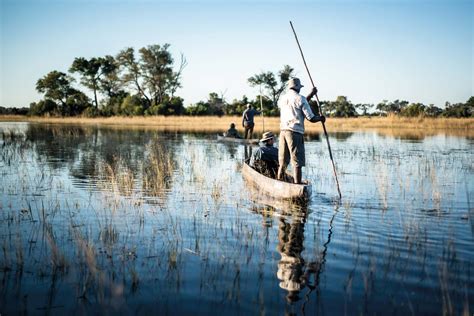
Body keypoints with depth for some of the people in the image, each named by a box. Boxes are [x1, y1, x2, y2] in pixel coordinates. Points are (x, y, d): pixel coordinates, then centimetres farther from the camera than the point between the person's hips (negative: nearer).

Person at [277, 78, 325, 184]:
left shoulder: (282, 99, 12)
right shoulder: (300, 98, -5)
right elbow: (311, 118, -6)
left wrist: (311, 95, 29)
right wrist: (321, 118, 14)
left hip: (283, 131, 6)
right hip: (295, 132, -6)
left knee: (283, 163, 12)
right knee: (297, 163, -4)